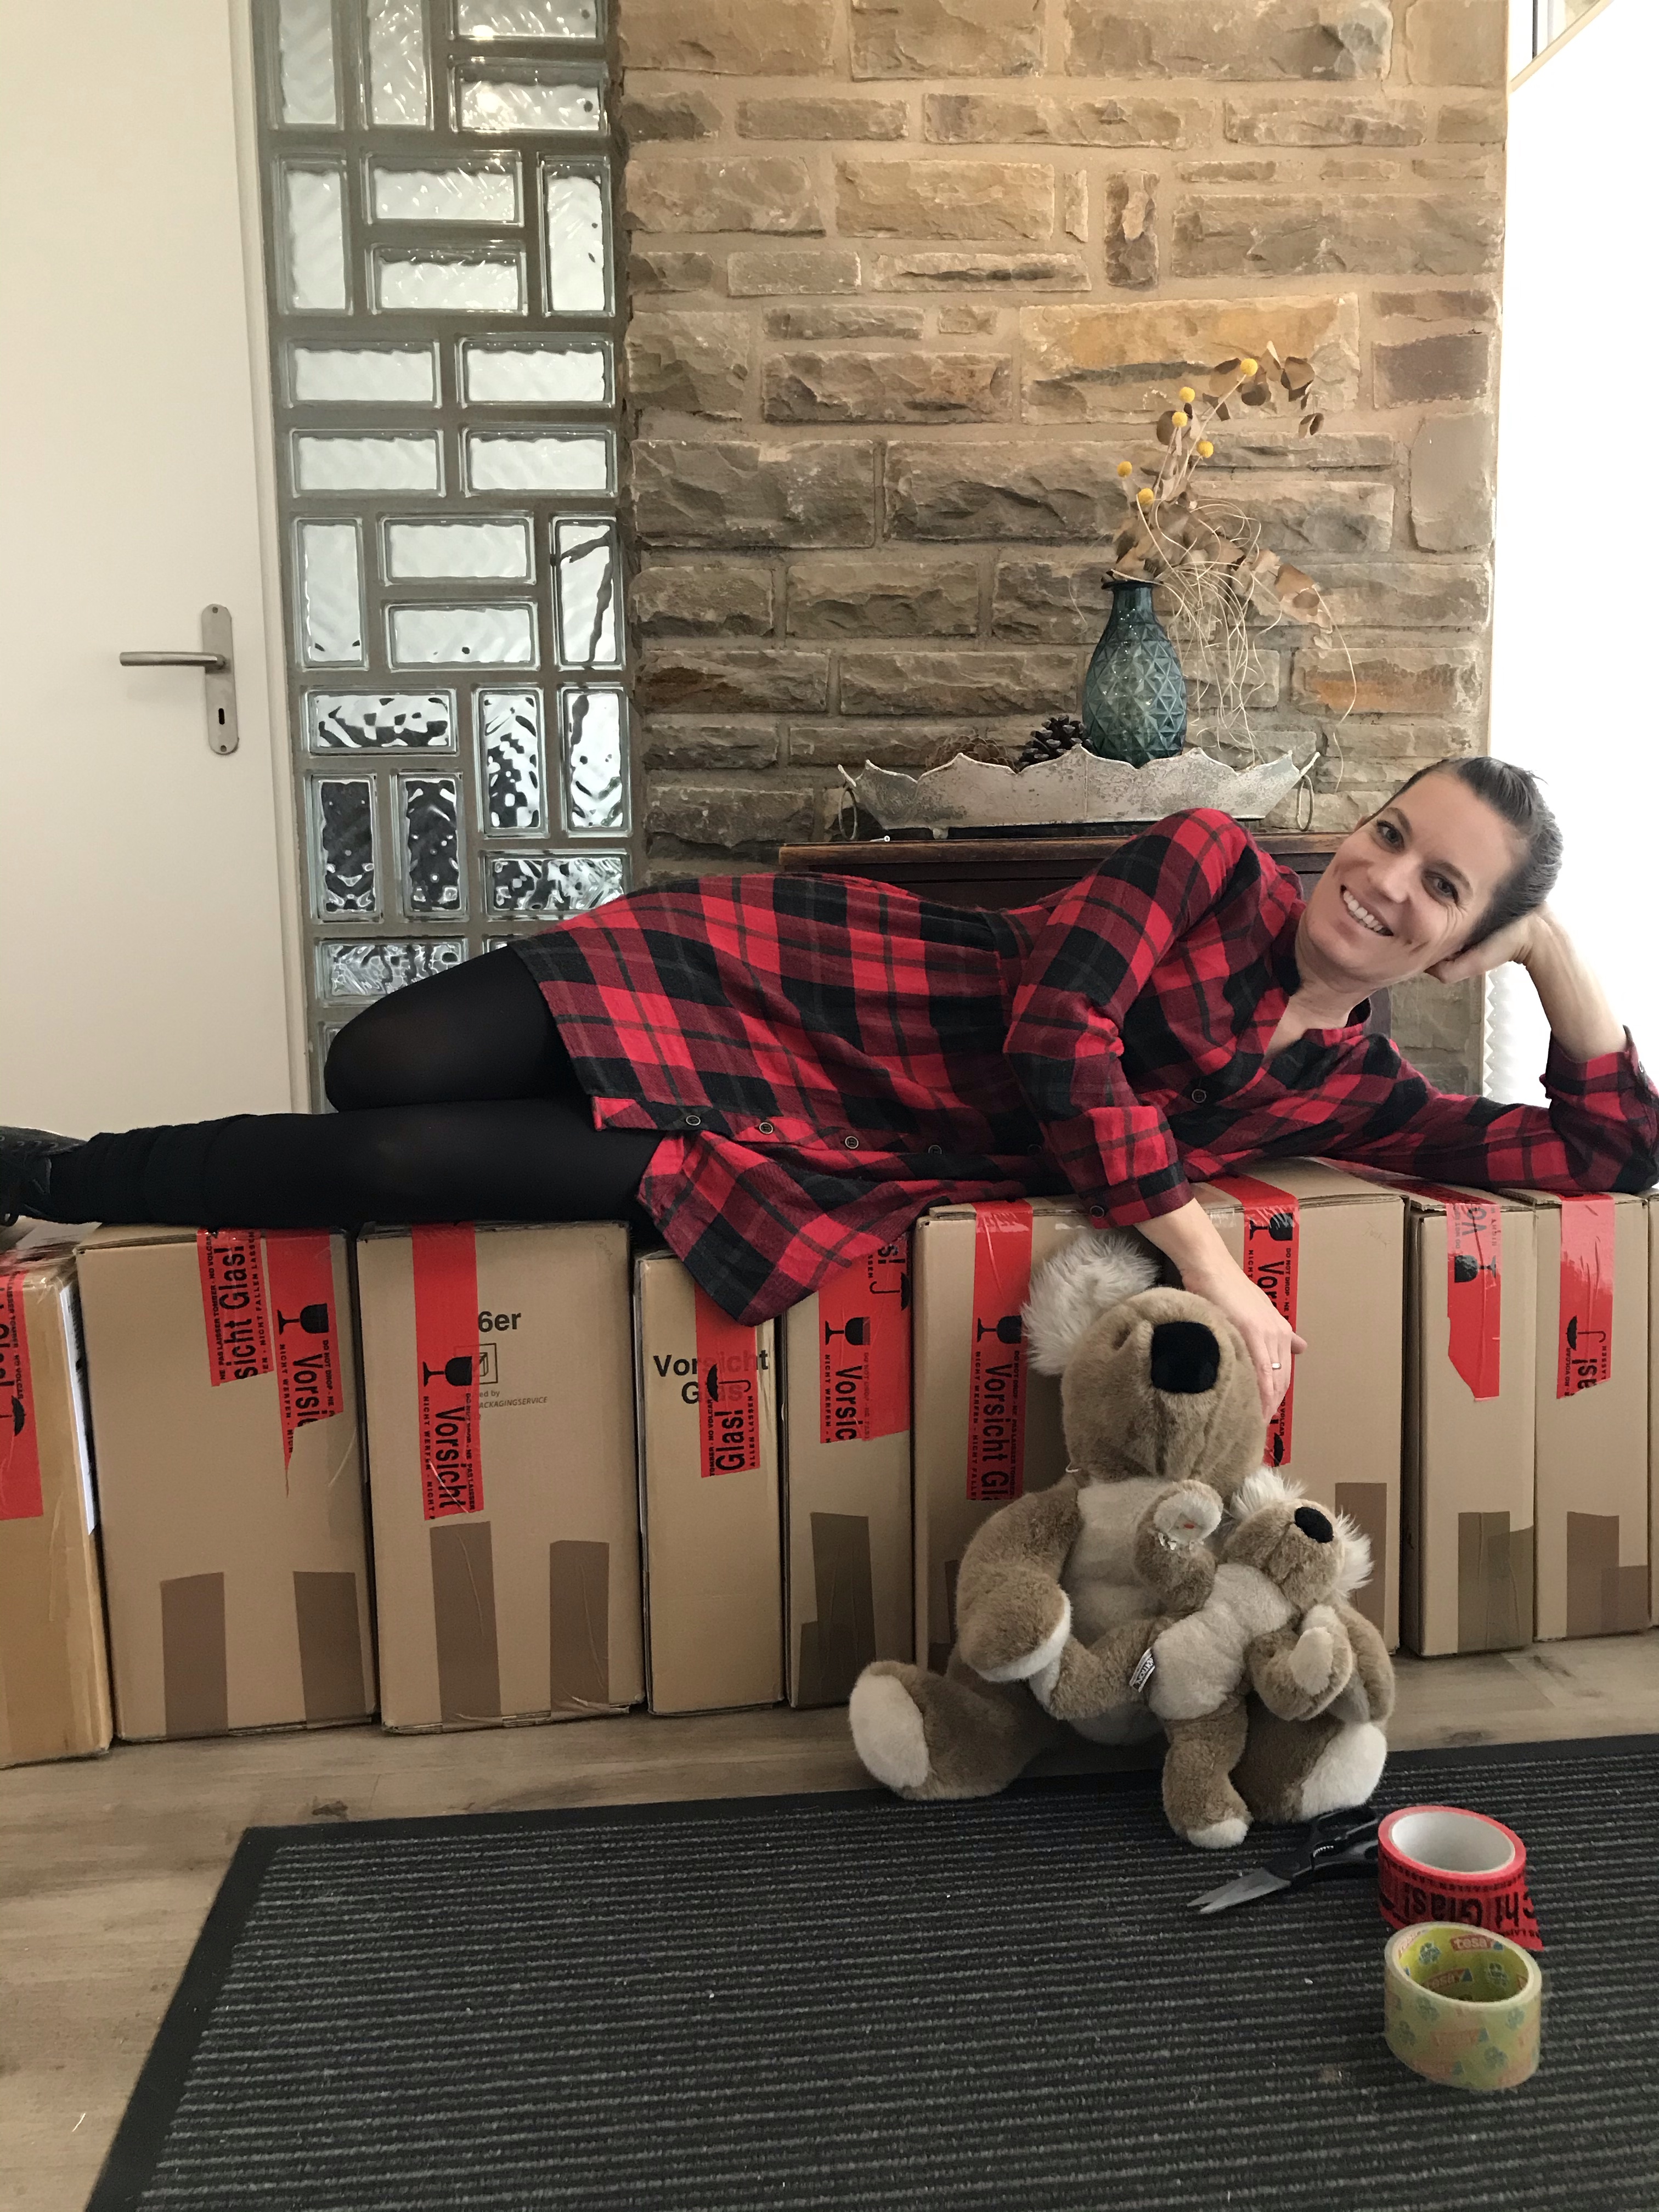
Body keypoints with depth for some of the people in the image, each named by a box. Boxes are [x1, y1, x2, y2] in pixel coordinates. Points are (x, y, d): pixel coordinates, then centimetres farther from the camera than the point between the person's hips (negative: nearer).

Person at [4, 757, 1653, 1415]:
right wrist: (1204, 1264, -21)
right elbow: (1054, 1033, -17)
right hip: (784, 984, -1)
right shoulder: (1213, 857, -5)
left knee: (404, 1164, -16)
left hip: (843, 1160, 2)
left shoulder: (1354, 1093, 7)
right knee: (379, 1069, -19)